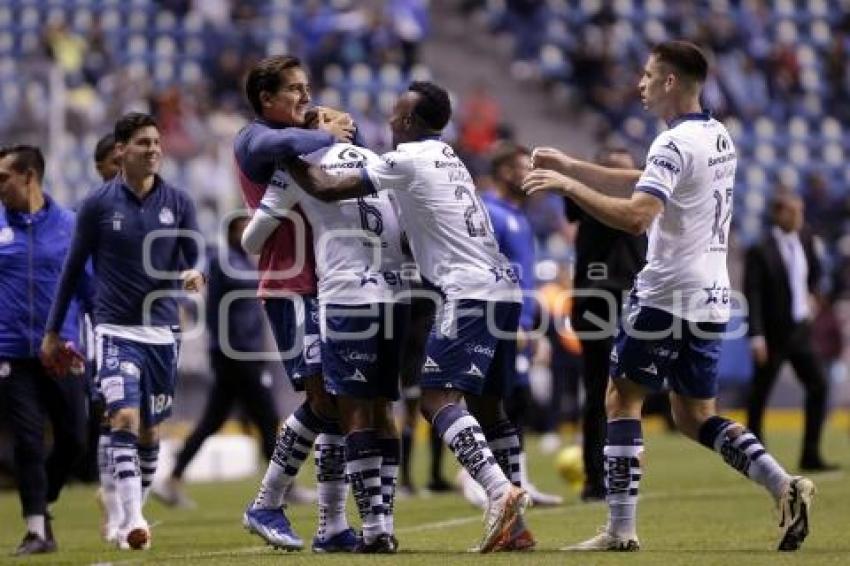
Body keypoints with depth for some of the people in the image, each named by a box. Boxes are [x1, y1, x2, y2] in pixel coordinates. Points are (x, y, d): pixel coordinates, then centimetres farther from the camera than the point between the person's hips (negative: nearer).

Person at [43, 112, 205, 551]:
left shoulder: (177, 202, 3)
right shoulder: (97, 204, -2)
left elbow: (195, 258, 1)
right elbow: (73, 268, 6)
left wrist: (194, 273, -24)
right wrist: (53, 330, 9)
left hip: (161, 332, 3)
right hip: (115, 330, -3)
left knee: (149, 432, 10)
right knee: (125, 420, -18)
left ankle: (131, 520, 25)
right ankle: (133, 522, -25)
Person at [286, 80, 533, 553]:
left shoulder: (408, 161, -5)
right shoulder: (451, 161, 22)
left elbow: (328, 190, -1)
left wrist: (292, 159, 15)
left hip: (469, 292, -9)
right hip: (503, 288, 9)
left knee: (438, 398, -14)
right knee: (487, 404, 12)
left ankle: (500, 489, -31)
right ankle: (515, 526, 8)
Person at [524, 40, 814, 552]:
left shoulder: (675, 144, -16)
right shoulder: (719, 136, 14)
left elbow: (635, 216, -29)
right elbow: (644, 185, 25)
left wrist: (569, 186, -21)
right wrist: (573, 166, 24)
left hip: (667, 297, -8)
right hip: (711, 298, 8)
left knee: (623, 401, 3)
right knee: (697, 417, 14)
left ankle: (621, 530, 0)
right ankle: (785, 486, -4)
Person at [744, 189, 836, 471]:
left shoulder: (804, 239, 5)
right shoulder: (760, 252, -15)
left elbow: (815, 269, 27)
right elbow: (752, 296, -18)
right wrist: (757, 337, -24)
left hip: (800, 330, 6)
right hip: (773, 336, -6)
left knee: (818, 387, 0)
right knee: (760, 395, 3)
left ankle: (810, 456, 5)